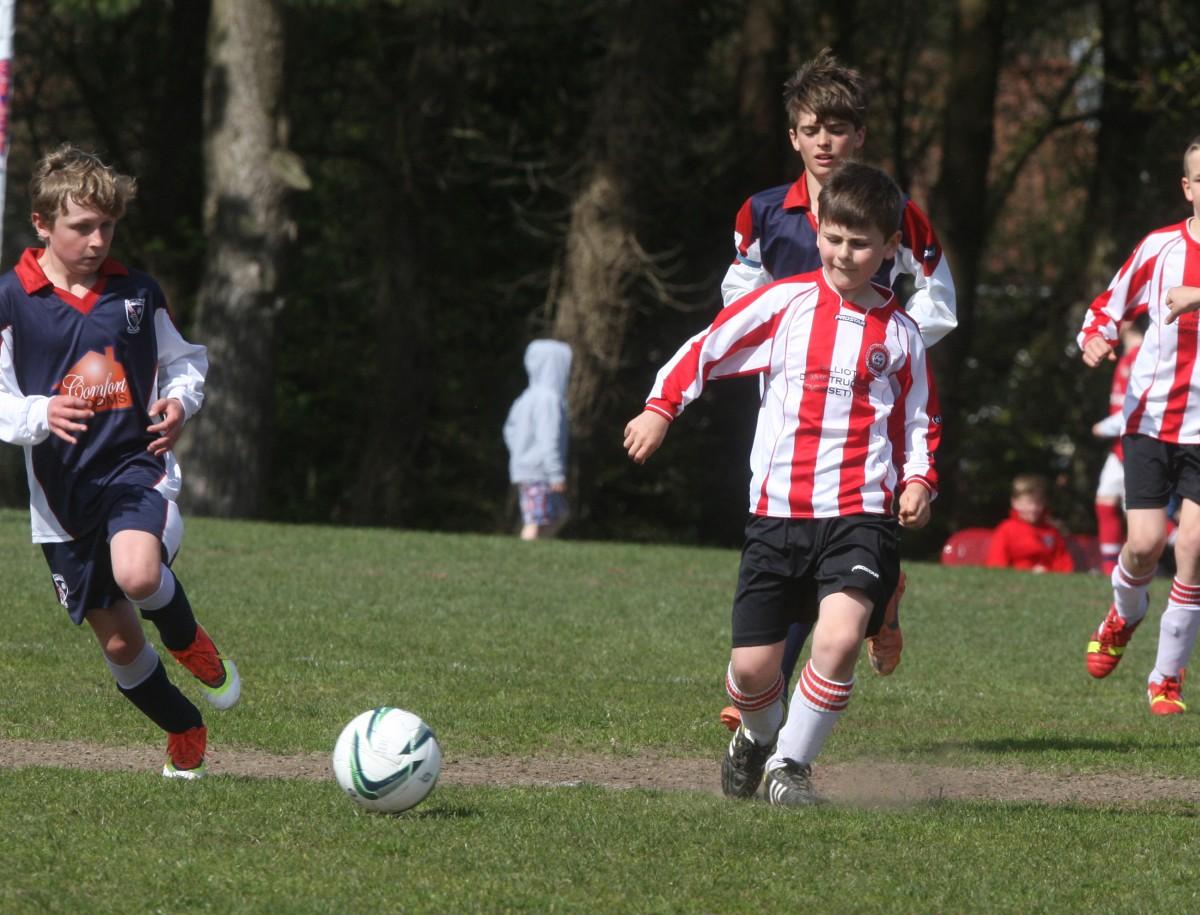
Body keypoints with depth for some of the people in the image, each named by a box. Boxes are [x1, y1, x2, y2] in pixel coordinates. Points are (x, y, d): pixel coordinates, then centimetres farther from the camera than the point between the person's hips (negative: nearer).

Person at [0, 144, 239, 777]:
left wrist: (180, 401, -4)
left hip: (136, 466, -1)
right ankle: (185, 732, 34)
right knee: (118, 642, 8)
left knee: (137, 575, -33)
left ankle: (187, 639, 1)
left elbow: (183, 360, 18)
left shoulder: (137, 294, 4)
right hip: (62, 488, 1)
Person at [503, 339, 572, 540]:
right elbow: (548, 439, -21)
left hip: (523, 469, 10)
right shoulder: (549, 399, -15)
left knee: (558, 516, 15)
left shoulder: (529, 397, 14)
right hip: (538, 473, -10)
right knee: (535, 523, -9)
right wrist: (557, 474, -19)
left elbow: (511, 430, 23)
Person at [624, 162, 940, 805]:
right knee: (752, 668, 0)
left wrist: (918, 481, 4)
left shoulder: (899, 334, 9)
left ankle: (790, 763, -3)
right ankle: (757, 736, 37)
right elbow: (707, 348, 10)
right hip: (778, 511, 0)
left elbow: (920, 421, 20)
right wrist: (660, 408, 0)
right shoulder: (785, 301, 3)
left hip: (861, 515, 0)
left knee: (840, 638, -25)